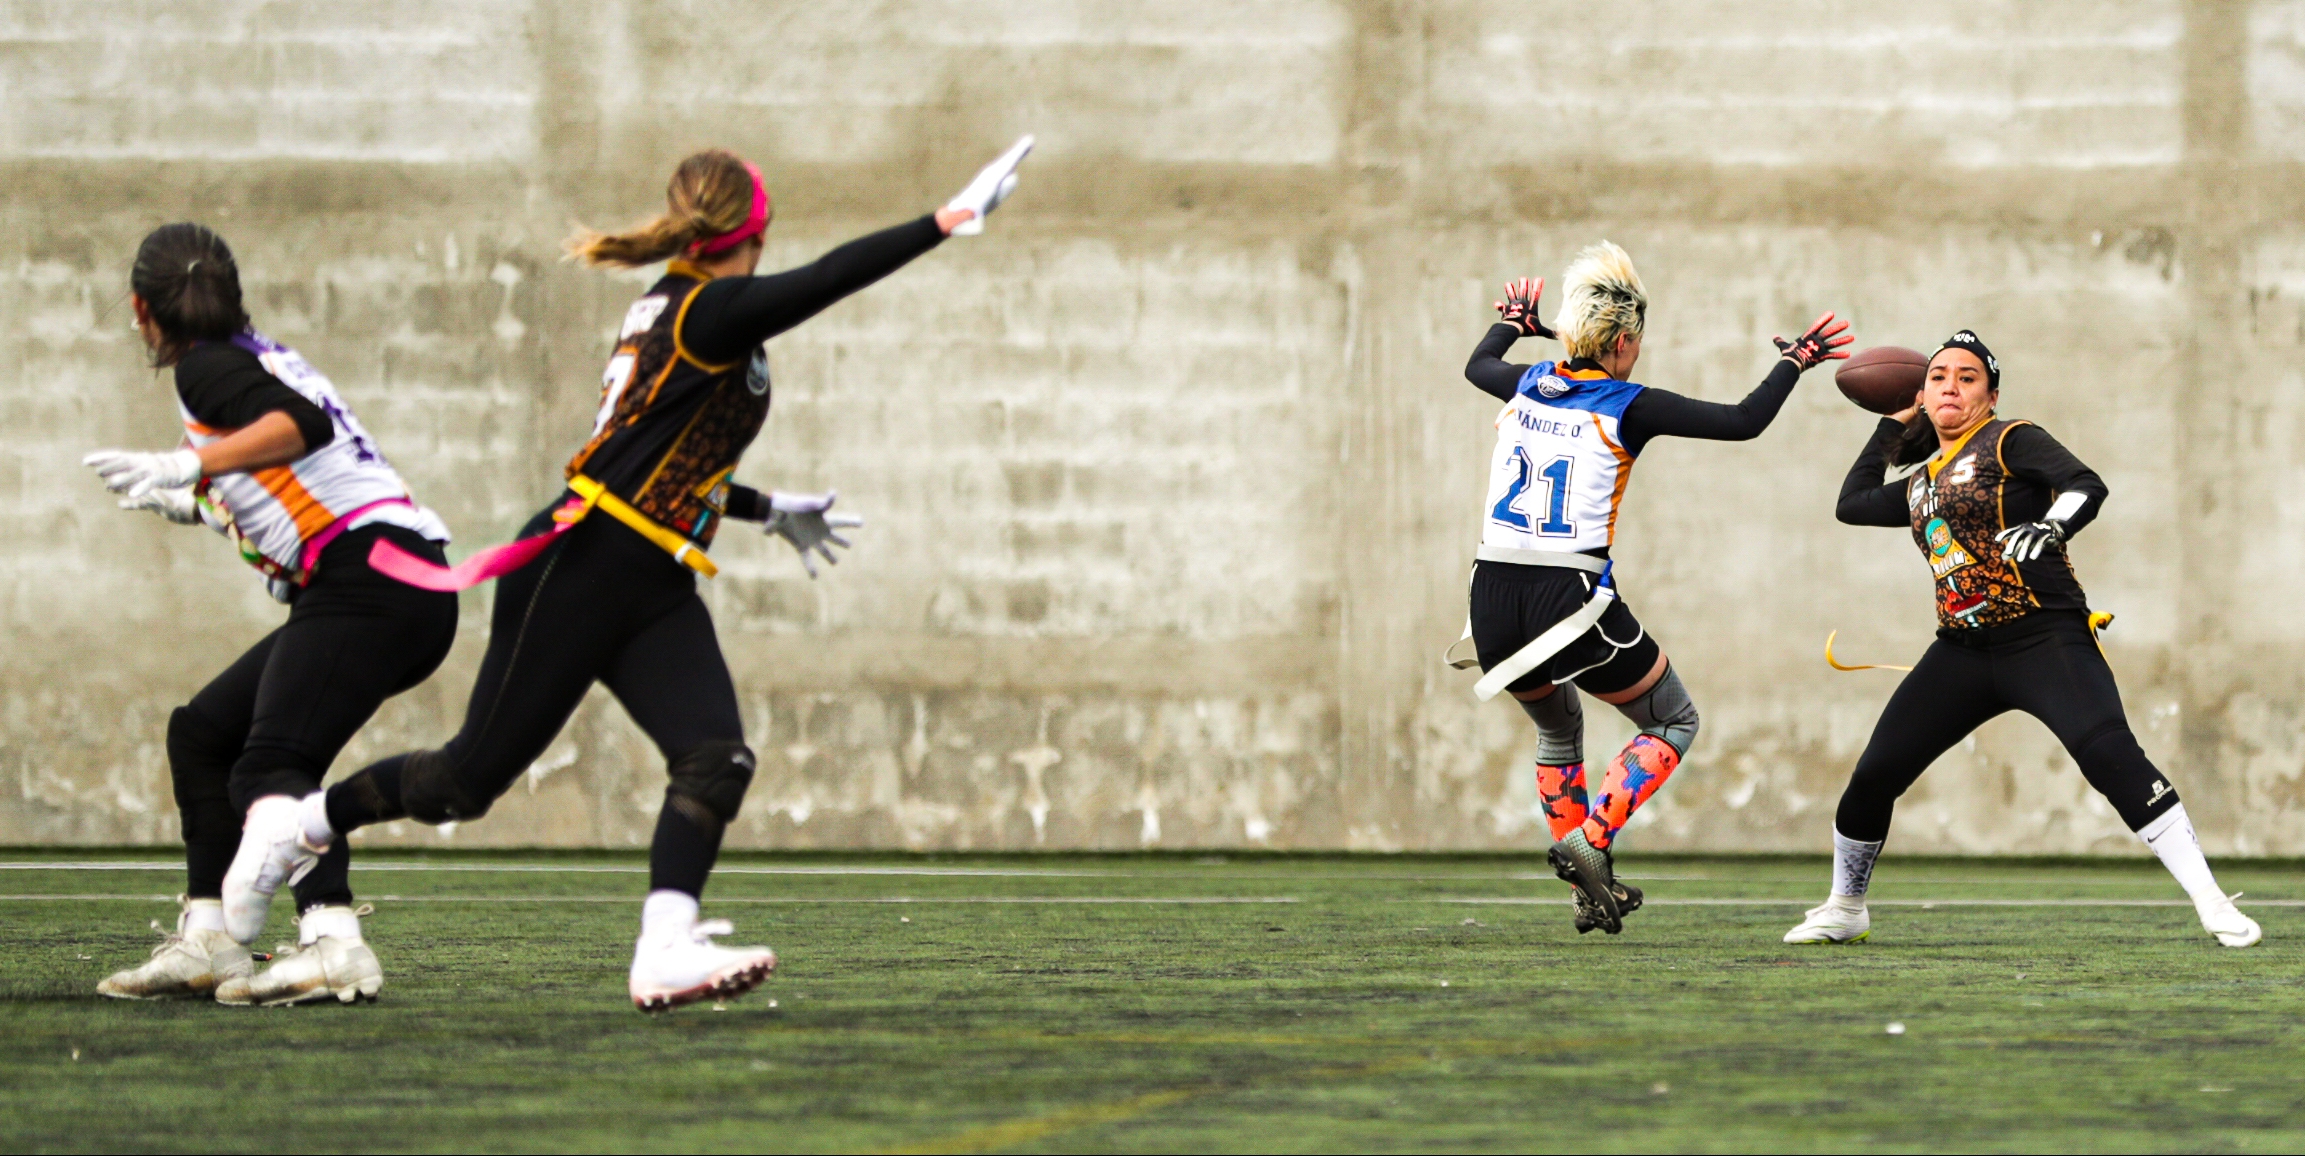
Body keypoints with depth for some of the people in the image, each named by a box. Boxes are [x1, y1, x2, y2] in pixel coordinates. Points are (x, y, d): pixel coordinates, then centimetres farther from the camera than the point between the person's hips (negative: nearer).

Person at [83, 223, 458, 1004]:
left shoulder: (204, 367, -2)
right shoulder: (260, 357, 24)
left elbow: (304, 425, -21)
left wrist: (185, 465, -26)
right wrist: (194, 505, 41)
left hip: (368, 579, -10)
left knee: (269, 767, -22)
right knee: (202, 734, 15)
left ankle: (333, 941, -40)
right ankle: (209, 938, 9)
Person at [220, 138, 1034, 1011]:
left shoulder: (674, 311, 16)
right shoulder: (712, 311, -12)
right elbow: (831, 277, -26)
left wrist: (771, 511, 37)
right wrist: (952, 219, -26)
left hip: (655, 595, 10)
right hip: (582, 571, -10)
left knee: (716, 758, -14)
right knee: (471, 777, 1)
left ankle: (666, 953, -26)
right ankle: (305, 823, 24)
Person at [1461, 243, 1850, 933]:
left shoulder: (1528, 386, 10)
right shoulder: (1626, 407, -6)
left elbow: (1476, 365, 34)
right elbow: (1743, 422, -4)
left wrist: (1513, 322, 53)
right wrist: (1794, 364, 10)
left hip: (1493, 604, 5)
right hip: (1571, 601, -5)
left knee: (1558, 728, 32)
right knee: (1675, 723, 17)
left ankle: (1592, 892, 26)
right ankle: (1589, 839, -4)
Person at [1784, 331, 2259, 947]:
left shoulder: (2010, 441, 0)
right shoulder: (1922, 482, 20)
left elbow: (2087, 486, -14)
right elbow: (1852, 504, 32)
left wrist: (2049, 529, -34)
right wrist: (1892, 426, 30)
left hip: (2047, 639, -7)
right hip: (1962, 653, 7)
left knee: (2109, 754, -27)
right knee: (1874, 775, 2)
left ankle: (2211, 902, -28)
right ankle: (1844, 910, 23)